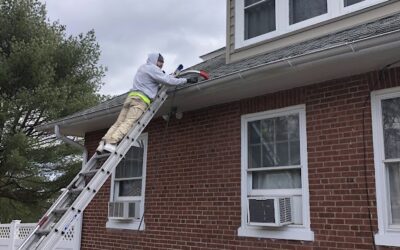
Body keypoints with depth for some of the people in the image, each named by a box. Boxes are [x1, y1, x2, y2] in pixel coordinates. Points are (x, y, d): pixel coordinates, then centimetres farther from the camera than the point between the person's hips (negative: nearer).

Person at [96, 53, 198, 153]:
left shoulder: (142, 67, 28)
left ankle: (103, 143, -11)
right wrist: (187, 80, -1)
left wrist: (173, 75, 35)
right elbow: (168, 80, -5)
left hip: (131, 96, 9)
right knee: (128, 123, -19)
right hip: (140, 99, -9)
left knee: (119, 123, 1)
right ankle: (111, 143, -33)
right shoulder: (153, 68, 0)